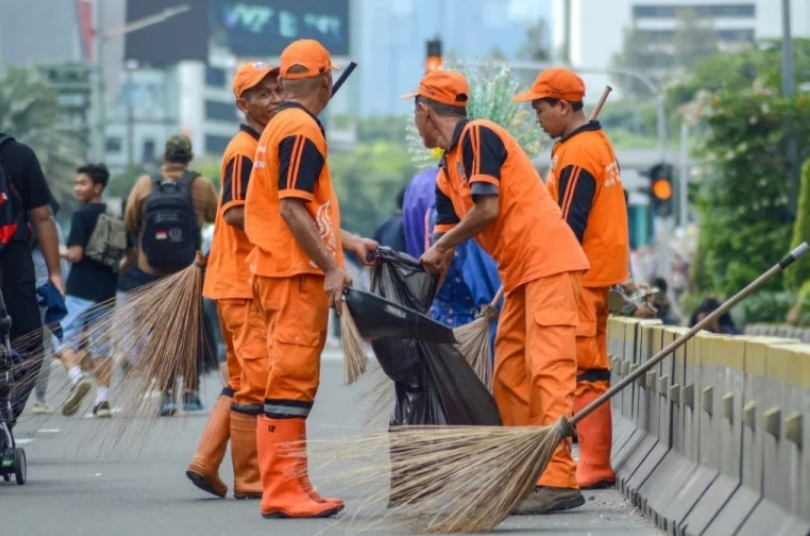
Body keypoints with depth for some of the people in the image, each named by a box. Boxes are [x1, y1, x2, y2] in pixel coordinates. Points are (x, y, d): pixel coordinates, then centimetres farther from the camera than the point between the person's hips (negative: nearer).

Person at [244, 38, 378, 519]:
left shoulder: (281, 126, 18)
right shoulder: (303, 129, -13)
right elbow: (292, 209, -21)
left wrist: (348, 242, 27)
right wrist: (331, 267, -20)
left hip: (283, 269, 10)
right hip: (297, 273, -10)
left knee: (295, 381, 13)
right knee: (292, 379, -9)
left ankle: (292, 488, 17)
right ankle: (282, 492, -9)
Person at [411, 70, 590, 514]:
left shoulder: (477, 136, -9)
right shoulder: (448, 174, 18)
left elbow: (488, 208, -17)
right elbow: (442, 252, 18)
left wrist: (441, 246, -5)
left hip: (548, 261, -10)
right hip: (521, 275, 10)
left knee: (548, 369, -15)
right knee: (509, 376, 9)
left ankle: (557, 479, -21)